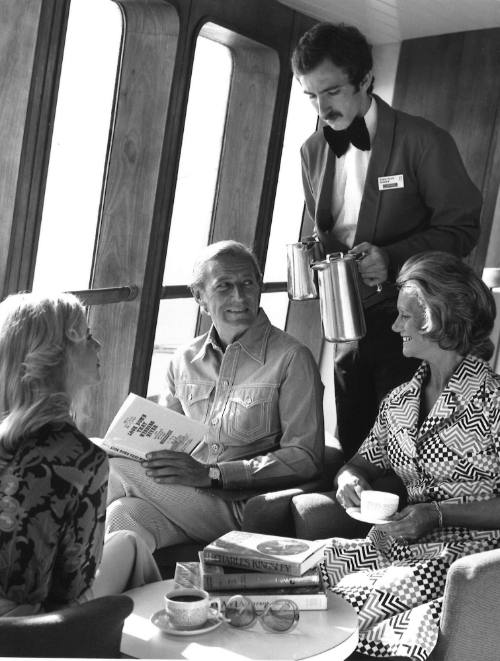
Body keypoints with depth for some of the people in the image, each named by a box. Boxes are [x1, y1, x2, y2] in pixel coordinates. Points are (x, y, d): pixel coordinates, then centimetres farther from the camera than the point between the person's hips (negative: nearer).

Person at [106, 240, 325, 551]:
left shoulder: (292, 358, -4)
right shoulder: (185, 361, 13)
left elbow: (305, 457, -11)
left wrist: (211, 473, -20)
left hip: (240, 510, -4)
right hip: (184, 501, 4)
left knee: (109, 465, -18)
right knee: (124, 515, -30)